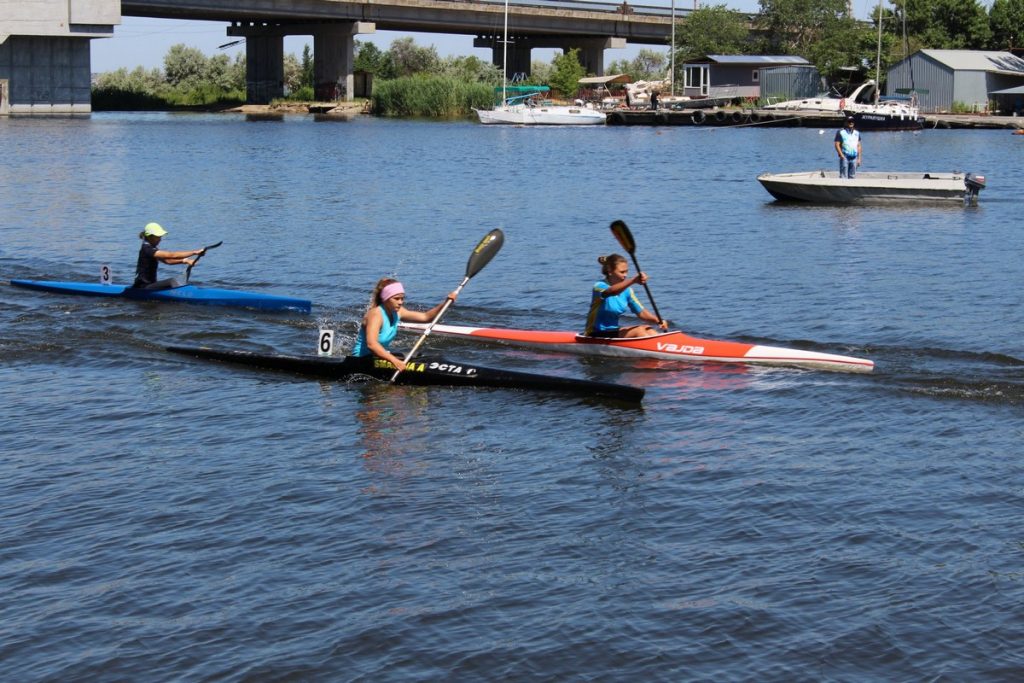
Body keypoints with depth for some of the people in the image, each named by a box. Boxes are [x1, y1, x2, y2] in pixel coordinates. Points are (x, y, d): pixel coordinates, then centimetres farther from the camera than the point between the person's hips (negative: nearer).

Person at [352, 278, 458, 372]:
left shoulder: (397, 312, 1)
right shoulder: (376, 314, -24)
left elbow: (426, 317, 6)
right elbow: (371, 344, -39)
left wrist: (445, 303, -9)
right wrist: (394, 360, -49)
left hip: (380, 355, 9)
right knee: (401, 365, -27)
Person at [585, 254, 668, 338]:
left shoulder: (626, 290, 7)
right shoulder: (599, 286, -15)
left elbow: (641, 312, 7)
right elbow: (611, 292, -39)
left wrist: (658, 321, -12)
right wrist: (633, 280, -53)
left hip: (613, 331, 8)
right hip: (596, 335, -8)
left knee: (648, 330, -10)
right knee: (639, 330, -21)